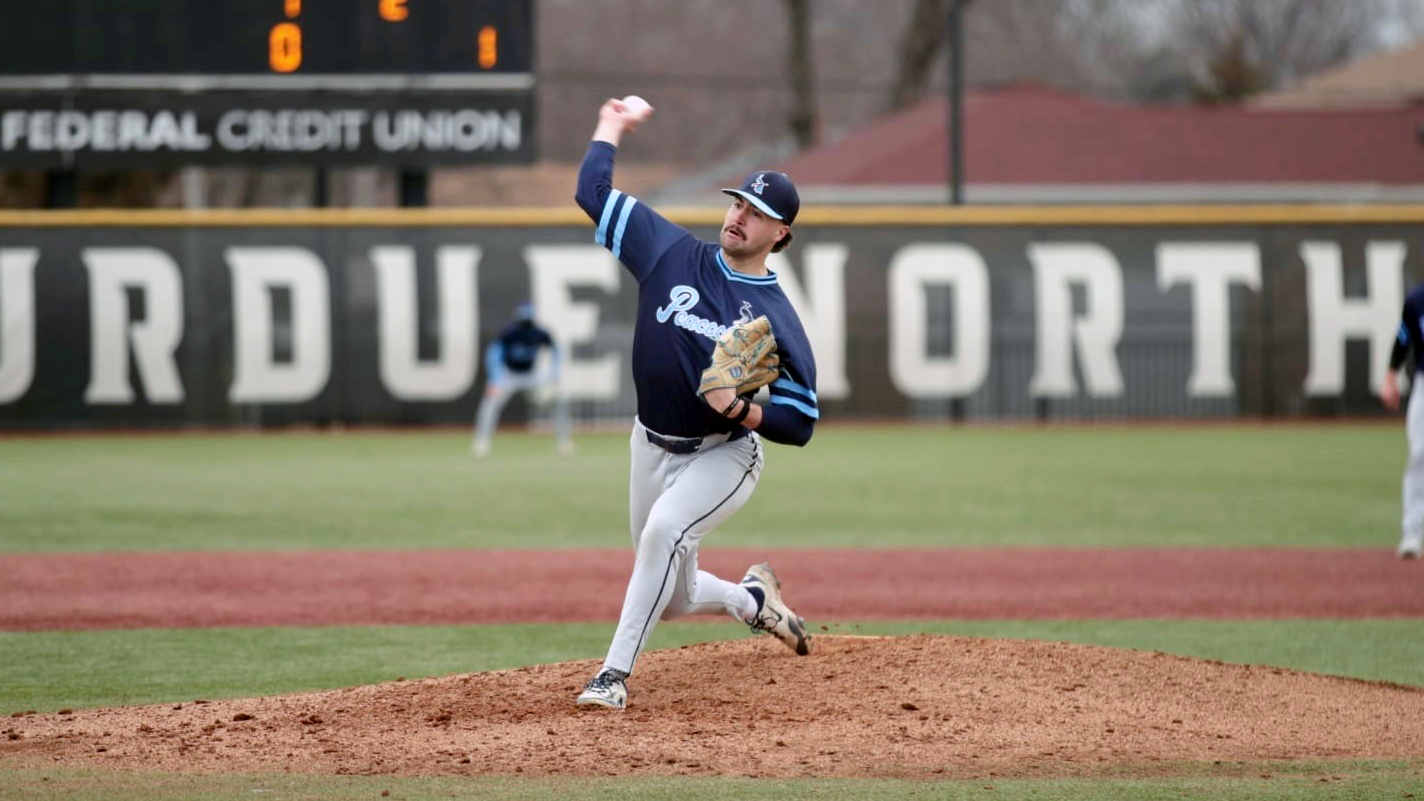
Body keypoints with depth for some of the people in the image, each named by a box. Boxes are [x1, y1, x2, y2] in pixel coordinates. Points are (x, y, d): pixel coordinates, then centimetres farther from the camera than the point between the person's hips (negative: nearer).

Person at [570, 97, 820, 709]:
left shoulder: (777, 318, -12)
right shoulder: (673, 253, -3)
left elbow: (800, 424, -10)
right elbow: (593, 193, 1)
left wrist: (743, 409, -26)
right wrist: (611, 127, 9)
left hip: (726, 454, -5)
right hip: (653, 446, 5)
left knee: (665, 528, -34)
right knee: (672, 600, 11)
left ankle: (616, 673, -31)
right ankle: (751, 600, 45)